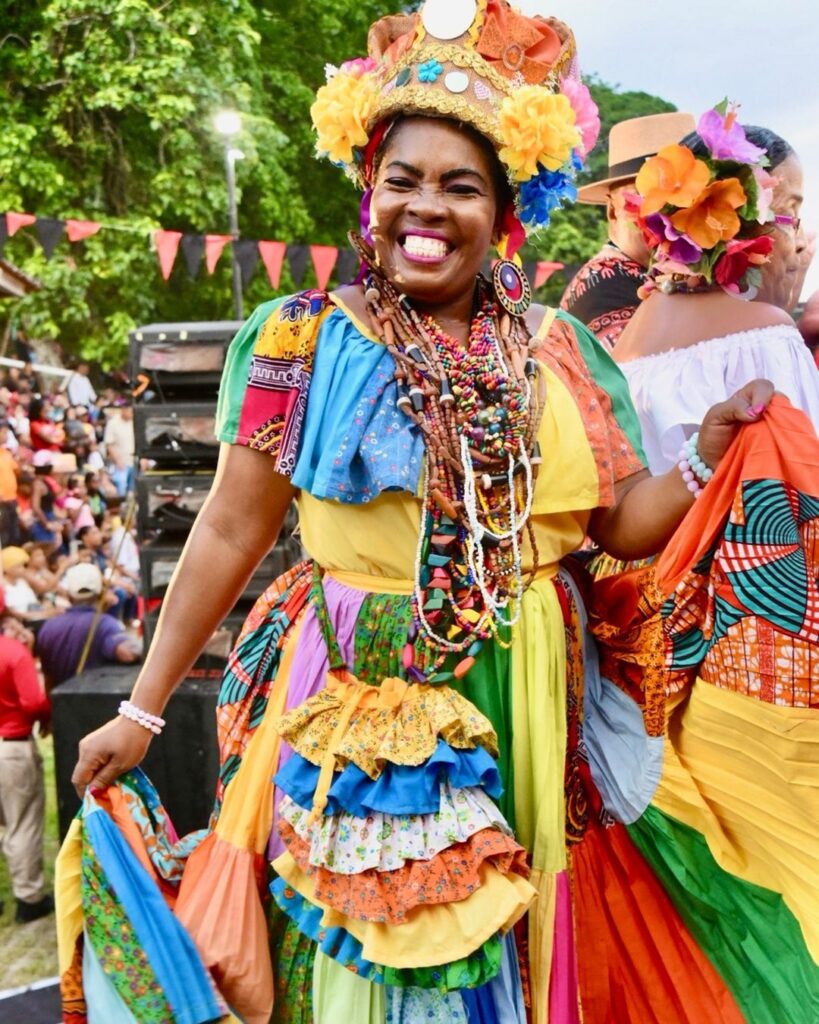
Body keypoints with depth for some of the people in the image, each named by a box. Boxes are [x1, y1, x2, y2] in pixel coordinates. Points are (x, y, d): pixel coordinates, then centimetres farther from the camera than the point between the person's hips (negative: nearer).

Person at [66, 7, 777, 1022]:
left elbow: (625, 522, 7)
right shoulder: (304, 339, -3)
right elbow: (230, 532, -2)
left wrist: (710, 453, -11)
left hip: (528, 712, 3)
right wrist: (142, 710, -1)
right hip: (358, 710, -3)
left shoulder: (556, 352, 5)